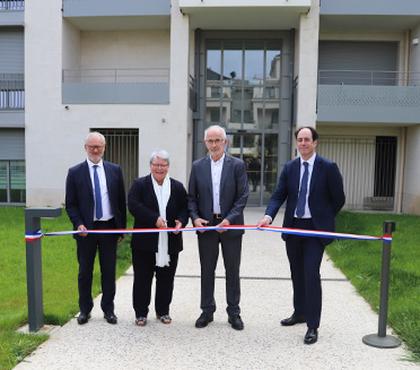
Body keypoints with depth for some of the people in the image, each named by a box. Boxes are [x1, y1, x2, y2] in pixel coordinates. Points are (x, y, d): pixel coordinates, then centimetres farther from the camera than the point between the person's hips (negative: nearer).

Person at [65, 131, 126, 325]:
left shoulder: (115, 170, 3)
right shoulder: (75, 172, -1)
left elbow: (121, 201, 6)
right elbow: (70, 204, 1)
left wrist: (121, 228, 3)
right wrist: (79, 224, -13)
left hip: (109, 228, 1)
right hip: (86, 229, -1)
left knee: (109, 271, 9)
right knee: (85, 272, 10)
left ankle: (108, 309, 22)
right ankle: (85, 309, 25)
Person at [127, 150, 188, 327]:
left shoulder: (177, 187, 9)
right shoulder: (139, 184, 0)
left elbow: (185, 208, 8)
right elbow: (133, 205, -13)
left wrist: (181, 221, -13)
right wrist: (154, 219, -21)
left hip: (170, 242, 3)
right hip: (145, 241, -2)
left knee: (166, 279, 12)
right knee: (142, 279, 6)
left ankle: (163, 311, 28)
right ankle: (141, 313, 21)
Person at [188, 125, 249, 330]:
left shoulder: (237, 165, -2)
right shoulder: (198, 166, 5)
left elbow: (243, 196, -6)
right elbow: (191, 197, 6)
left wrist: (229, 219, -16)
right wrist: (195, 217, -9)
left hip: (231, 225, -2)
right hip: (206, 225, 2)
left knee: (232, 271, 8)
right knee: (207, 271, 10)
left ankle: (234, 312, 21)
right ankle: (207, 311, 24)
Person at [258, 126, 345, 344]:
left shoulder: (328, 168, -6)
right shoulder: (289, 168, 5)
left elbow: (338, 199, 0)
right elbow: (278, 195, -2)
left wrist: (324, 220, 4)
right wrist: (269, 215, -18)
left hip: (315, 228, -4)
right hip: (293, 227, 5)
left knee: (311, 274, -9)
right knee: (297, 274, 16)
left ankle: (312, 326, 0)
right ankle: (300, 313, 34)